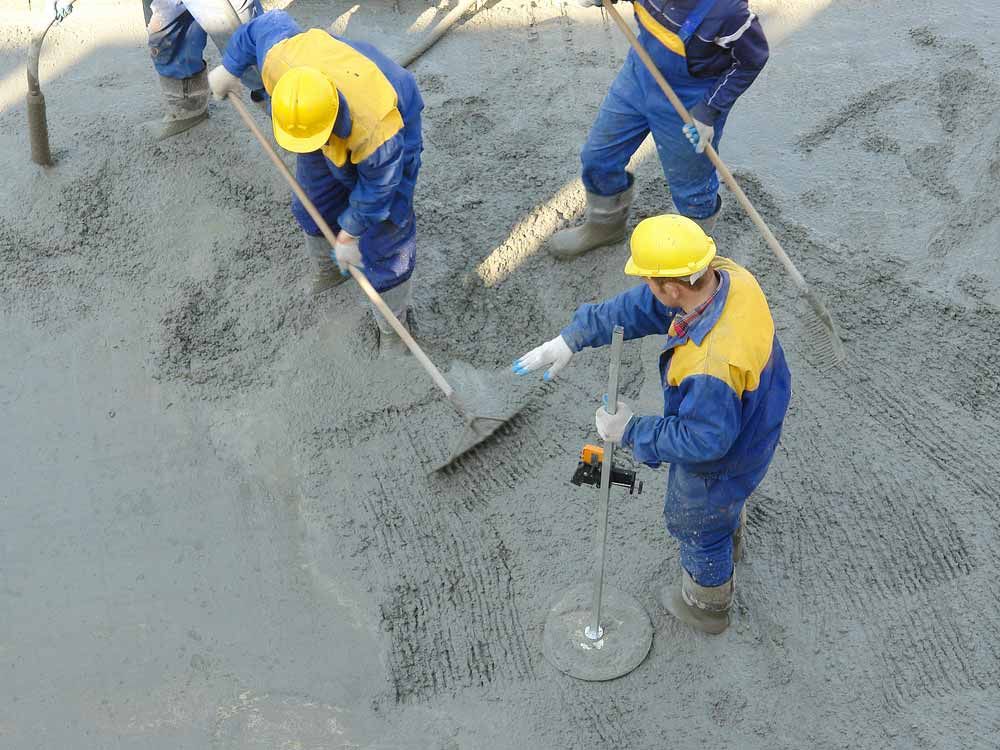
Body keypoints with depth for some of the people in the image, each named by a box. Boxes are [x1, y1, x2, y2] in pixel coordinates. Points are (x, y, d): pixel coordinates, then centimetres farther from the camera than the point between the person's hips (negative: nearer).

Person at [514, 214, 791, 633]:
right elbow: (641, 308, -13)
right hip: (753, 420, 7)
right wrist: (572, 338, -13)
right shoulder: (728, 275, -24)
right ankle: (729, 540, 72)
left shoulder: (710, 364, -49)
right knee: (726, 499, 39)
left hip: (720, 459, -7)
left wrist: (631, 432, -22)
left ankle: (706, 606, 54)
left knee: (697, 526, 24)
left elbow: (704, 440, -33)